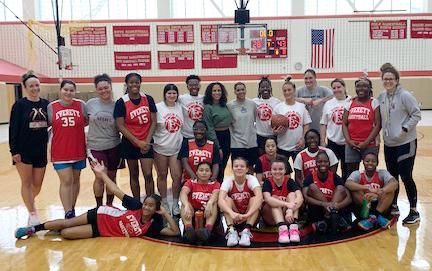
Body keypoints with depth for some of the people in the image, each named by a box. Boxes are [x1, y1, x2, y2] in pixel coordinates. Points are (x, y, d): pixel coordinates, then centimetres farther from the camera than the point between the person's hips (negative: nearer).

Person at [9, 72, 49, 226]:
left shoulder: (46, 104, 4)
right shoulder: (20, 105, -5)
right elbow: (13, 129, -6)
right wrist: (14, 151, -11)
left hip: (41, 151, 3)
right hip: (24, 151, -3)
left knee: (37, 184, 11)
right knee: (26, 183, 3)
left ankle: (29, 202, 41)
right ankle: (32, 214, 15)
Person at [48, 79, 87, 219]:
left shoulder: (81, 105, 0)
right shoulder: (51, 107, -1)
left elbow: (88, 121, 10)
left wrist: (77, 126, -4)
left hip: (78, 150, 2)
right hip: (60, 152, -2)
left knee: (75, 180, 13)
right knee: (66, 181, -5)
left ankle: (72, 209, 28)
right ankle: (68, 214, -1)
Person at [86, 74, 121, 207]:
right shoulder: (90, 104, -3)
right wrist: (86, 142, 1)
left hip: (114, 147, 1)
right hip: (96, 147, -1)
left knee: (111, 176, 12)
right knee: (100, 177, 3)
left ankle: (109, 204, 29)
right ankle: (99, 206, 22)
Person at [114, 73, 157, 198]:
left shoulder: (148, 99, -1)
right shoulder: (121, 102, -7)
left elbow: (153, 122, 0)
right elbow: (120, 126, -11)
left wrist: (147, 141, -10)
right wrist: (138, 142, -14)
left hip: (146, 143, 1)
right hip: (130, 143, -1)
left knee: (148, 175, -4)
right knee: (134, 175, 11)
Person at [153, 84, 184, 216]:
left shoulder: (180, 107, 3)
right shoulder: (158, 107, -8)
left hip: (176, 148, 2)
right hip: (161, 148, -2)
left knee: (177, 176, 1)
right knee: (162, 175, 12)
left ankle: (175, 204, 18)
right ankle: (164, 202, 28)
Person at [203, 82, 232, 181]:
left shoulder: (224, 105, 8)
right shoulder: (208, 107, -11)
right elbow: (209, 128, -13)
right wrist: (218, 147, -15)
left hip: (227, 136, 6)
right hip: (216, 136, -6)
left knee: (223, 166, 13)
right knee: (217, 167, 2)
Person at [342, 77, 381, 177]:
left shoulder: (374, 103, -1)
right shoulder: (349, 103, 9)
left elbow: (378, 125, -6)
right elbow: (344, 124, 7)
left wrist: (366, 142, -13)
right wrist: (349, 141, -6)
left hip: (369, 145, -3)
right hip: (351, 145, 3)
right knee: (351, 173, 8)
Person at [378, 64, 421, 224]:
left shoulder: (405, 96, -12)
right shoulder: (381, 97, 5)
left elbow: (416, 115, -10)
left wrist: (404, 129, -19)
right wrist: (379, 133, 5)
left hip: (406, 143, -6)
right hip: (389, 144, 6)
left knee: (406, 177, -2)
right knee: (392, 176, 15)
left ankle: (414, 212, 13)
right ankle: (394, 206, 31)